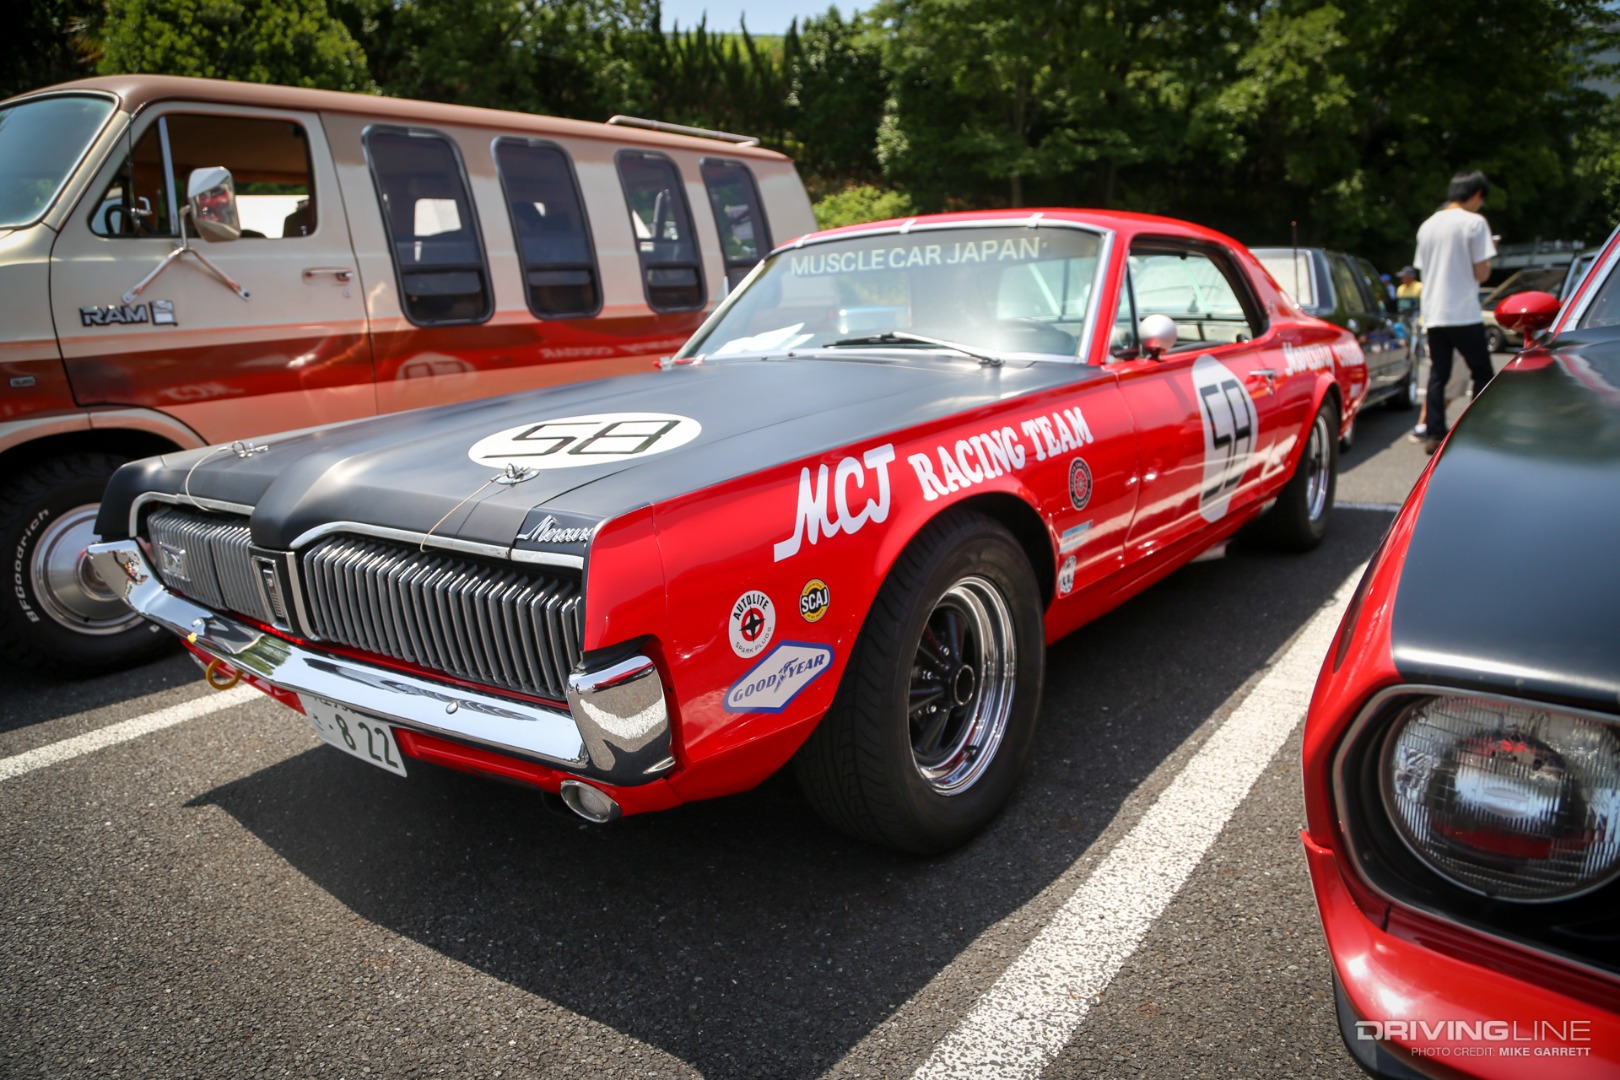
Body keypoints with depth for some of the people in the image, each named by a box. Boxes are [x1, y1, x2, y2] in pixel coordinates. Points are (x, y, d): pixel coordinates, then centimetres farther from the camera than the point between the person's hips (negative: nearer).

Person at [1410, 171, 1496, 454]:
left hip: (1433, 314, 5)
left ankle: (1434, 434, 4)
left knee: (1437, 374, 8)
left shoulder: (1428, 225, 12)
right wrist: (1488, 258, 11)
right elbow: (1481, 273, -7)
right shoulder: (1474, 222, -6)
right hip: (1464, 313, -5)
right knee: (1482, 373, 5)